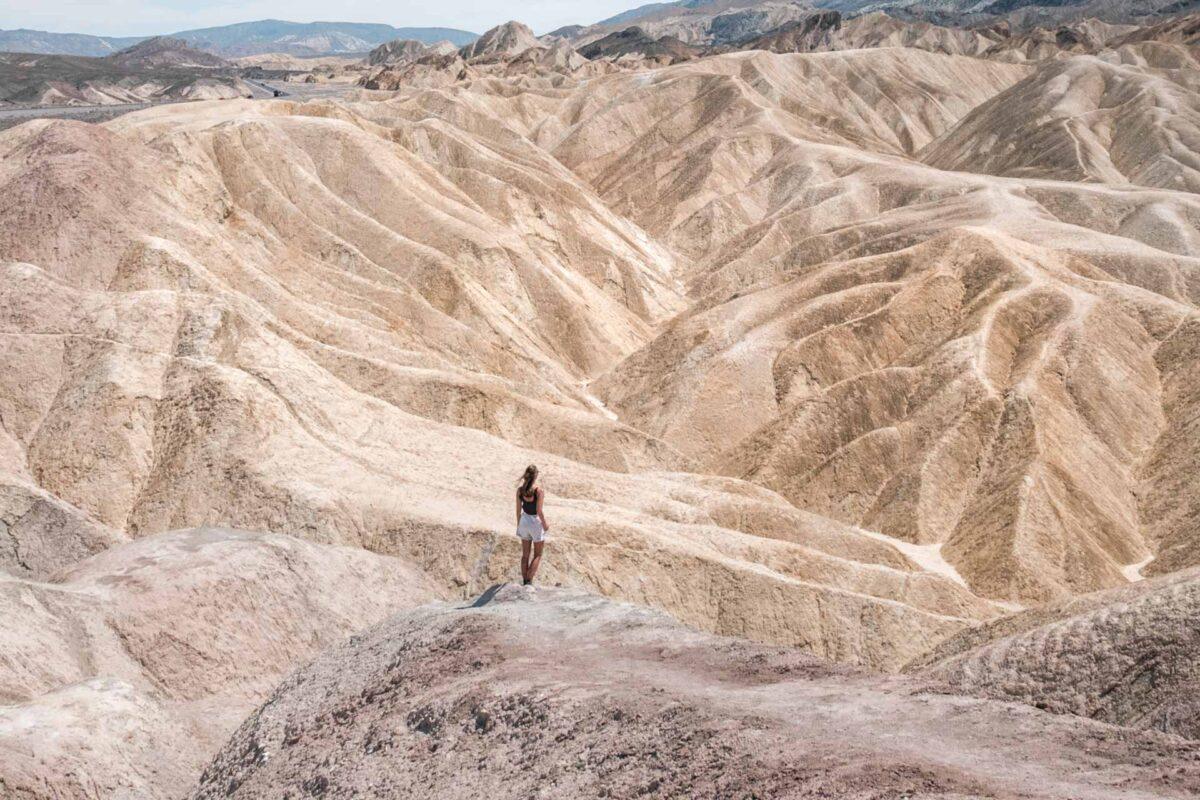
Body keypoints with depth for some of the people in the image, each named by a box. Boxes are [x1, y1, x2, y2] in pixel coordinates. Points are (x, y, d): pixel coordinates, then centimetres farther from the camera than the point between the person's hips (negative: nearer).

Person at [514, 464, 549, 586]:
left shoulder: (520, 489, -6)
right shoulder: (539, 490, -21)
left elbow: (518, 509, 1)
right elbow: (539, 511, -19)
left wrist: (518, 524, 14)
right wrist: (545, 524, -4)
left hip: (524, 521, 5)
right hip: (536, 522, -5)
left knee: (525, 554, 16)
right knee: (537, 555, 10)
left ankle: (524, 581, 19)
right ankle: (529, 581, 2)